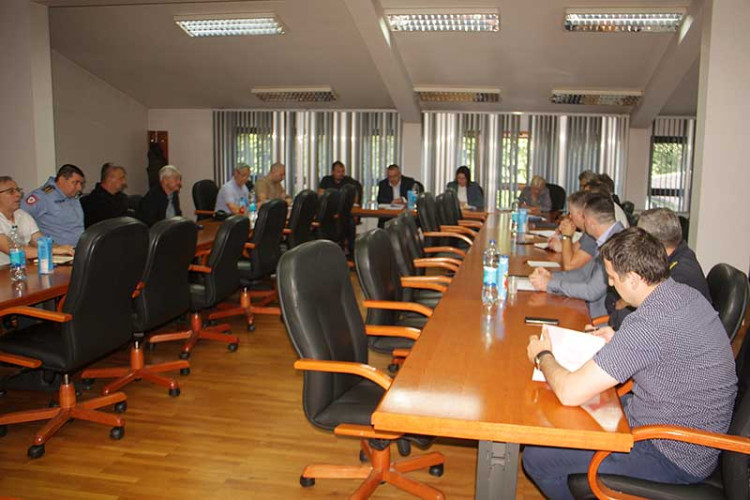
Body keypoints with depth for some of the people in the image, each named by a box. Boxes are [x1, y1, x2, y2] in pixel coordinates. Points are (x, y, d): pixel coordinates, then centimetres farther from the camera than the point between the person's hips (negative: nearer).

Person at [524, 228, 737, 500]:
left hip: (673, 458, -9)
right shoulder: (685, 293, -2)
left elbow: (570, 393, -30)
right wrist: (619, 343, 8)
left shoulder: (649, 324, -32)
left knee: (537, 457, -9)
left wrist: (542, 356, -10)